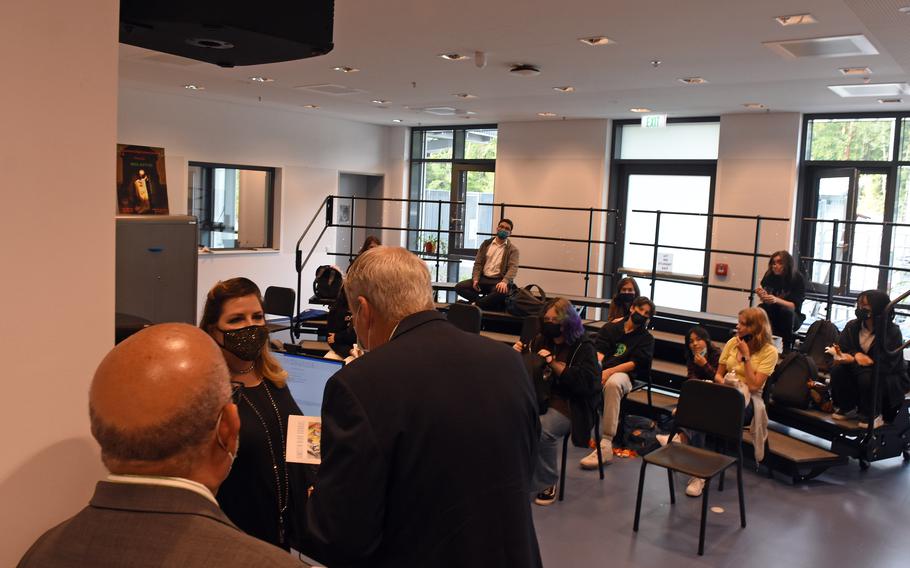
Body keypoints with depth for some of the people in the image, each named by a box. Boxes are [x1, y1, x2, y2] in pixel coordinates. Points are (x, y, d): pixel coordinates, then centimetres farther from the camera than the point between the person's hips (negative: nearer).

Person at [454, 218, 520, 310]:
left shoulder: (512, 249, 4)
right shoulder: (486, 244, 14)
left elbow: (513, 268, -10)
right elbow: (478, 263, 9)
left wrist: (504, 282, -30)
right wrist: (475, 279, -10)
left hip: (498, 281, -3)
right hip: (483, 278, 3)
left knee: (502, 292, -40)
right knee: (459, 287, -18)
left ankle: (477, 304, -20)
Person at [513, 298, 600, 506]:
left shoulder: (583, 347, 0)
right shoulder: (540, 340, 15)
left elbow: (587, 382, -15)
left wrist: (554, 364, -20)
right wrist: (518, 354, 2)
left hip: (567, 404, -4)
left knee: (542, 431, -34)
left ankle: (547, 484, -11)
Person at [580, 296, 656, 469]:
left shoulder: (646, 338, 16)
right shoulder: (610, 328, 23)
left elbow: (636, 363, 0)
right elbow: (599, 351, 8)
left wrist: (609, 371, -16)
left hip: (624, 374, -2)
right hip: (601, 369, 3)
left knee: (612, 383, -40)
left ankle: (606, 445, -40)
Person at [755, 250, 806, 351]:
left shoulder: (798, 278, -14)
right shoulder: (769, 275, -6)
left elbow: (795, 306, -18)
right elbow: (765, 301, -4)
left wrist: (776, 300, -35)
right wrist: (763, 296, -29)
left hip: (792, 318, -2)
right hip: (772, 315, 2)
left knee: (786, 311, -34)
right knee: (760, 309, -27)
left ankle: (787, 348, -25)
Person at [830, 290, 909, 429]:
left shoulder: (892, 332, -21)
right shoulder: (852, 326, -7)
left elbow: (885, 366, -27)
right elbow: (841, 351, -9)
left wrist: (852, 360, -34)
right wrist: (856, 354, -32)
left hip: (890, 379, -5)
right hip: (859, 369, 5)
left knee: (867, 376, -35)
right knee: (838, 369, -22)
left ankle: (873, 415, -9)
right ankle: (847, 408, 0)